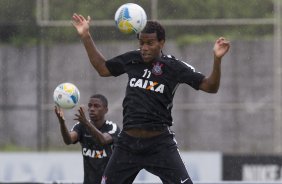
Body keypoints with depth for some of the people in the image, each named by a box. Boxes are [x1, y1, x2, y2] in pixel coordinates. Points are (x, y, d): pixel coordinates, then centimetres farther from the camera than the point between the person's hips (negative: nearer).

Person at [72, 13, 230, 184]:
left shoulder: (174, 67, -7)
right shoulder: (131, 59, 4)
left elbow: (210, 86, -8)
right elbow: (103, 68, 20)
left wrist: (217, 59, -24)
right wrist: (86, 36, 17)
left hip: (160, 144, -4)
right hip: (128, 142, 4)